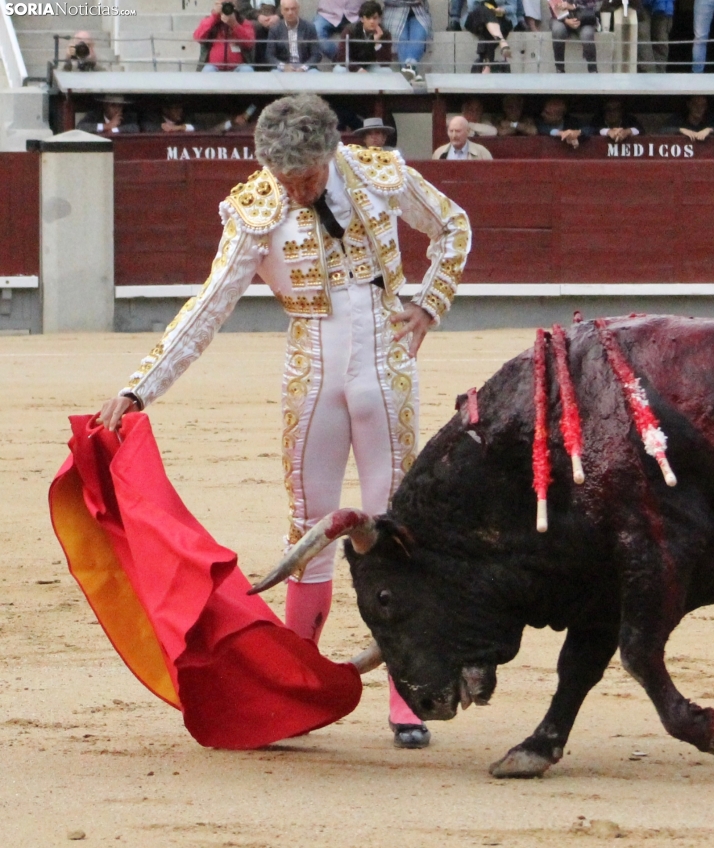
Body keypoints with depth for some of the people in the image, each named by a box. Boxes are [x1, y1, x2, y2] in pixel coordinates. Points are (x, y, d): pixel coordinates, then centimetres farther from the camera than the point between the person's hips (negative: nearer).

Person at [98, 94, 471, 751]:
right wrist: (139, 389, -17)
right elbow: (210, 308, -10)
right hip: (311, 378, 1)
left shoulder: (382, 176, -5)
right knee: (311, 533, 5)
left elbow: (453, 227, 13)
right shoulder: (255, 212, -8)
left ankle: (406, 700, 2)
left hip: (385, 371, -1)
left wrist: (430, 305, 2)